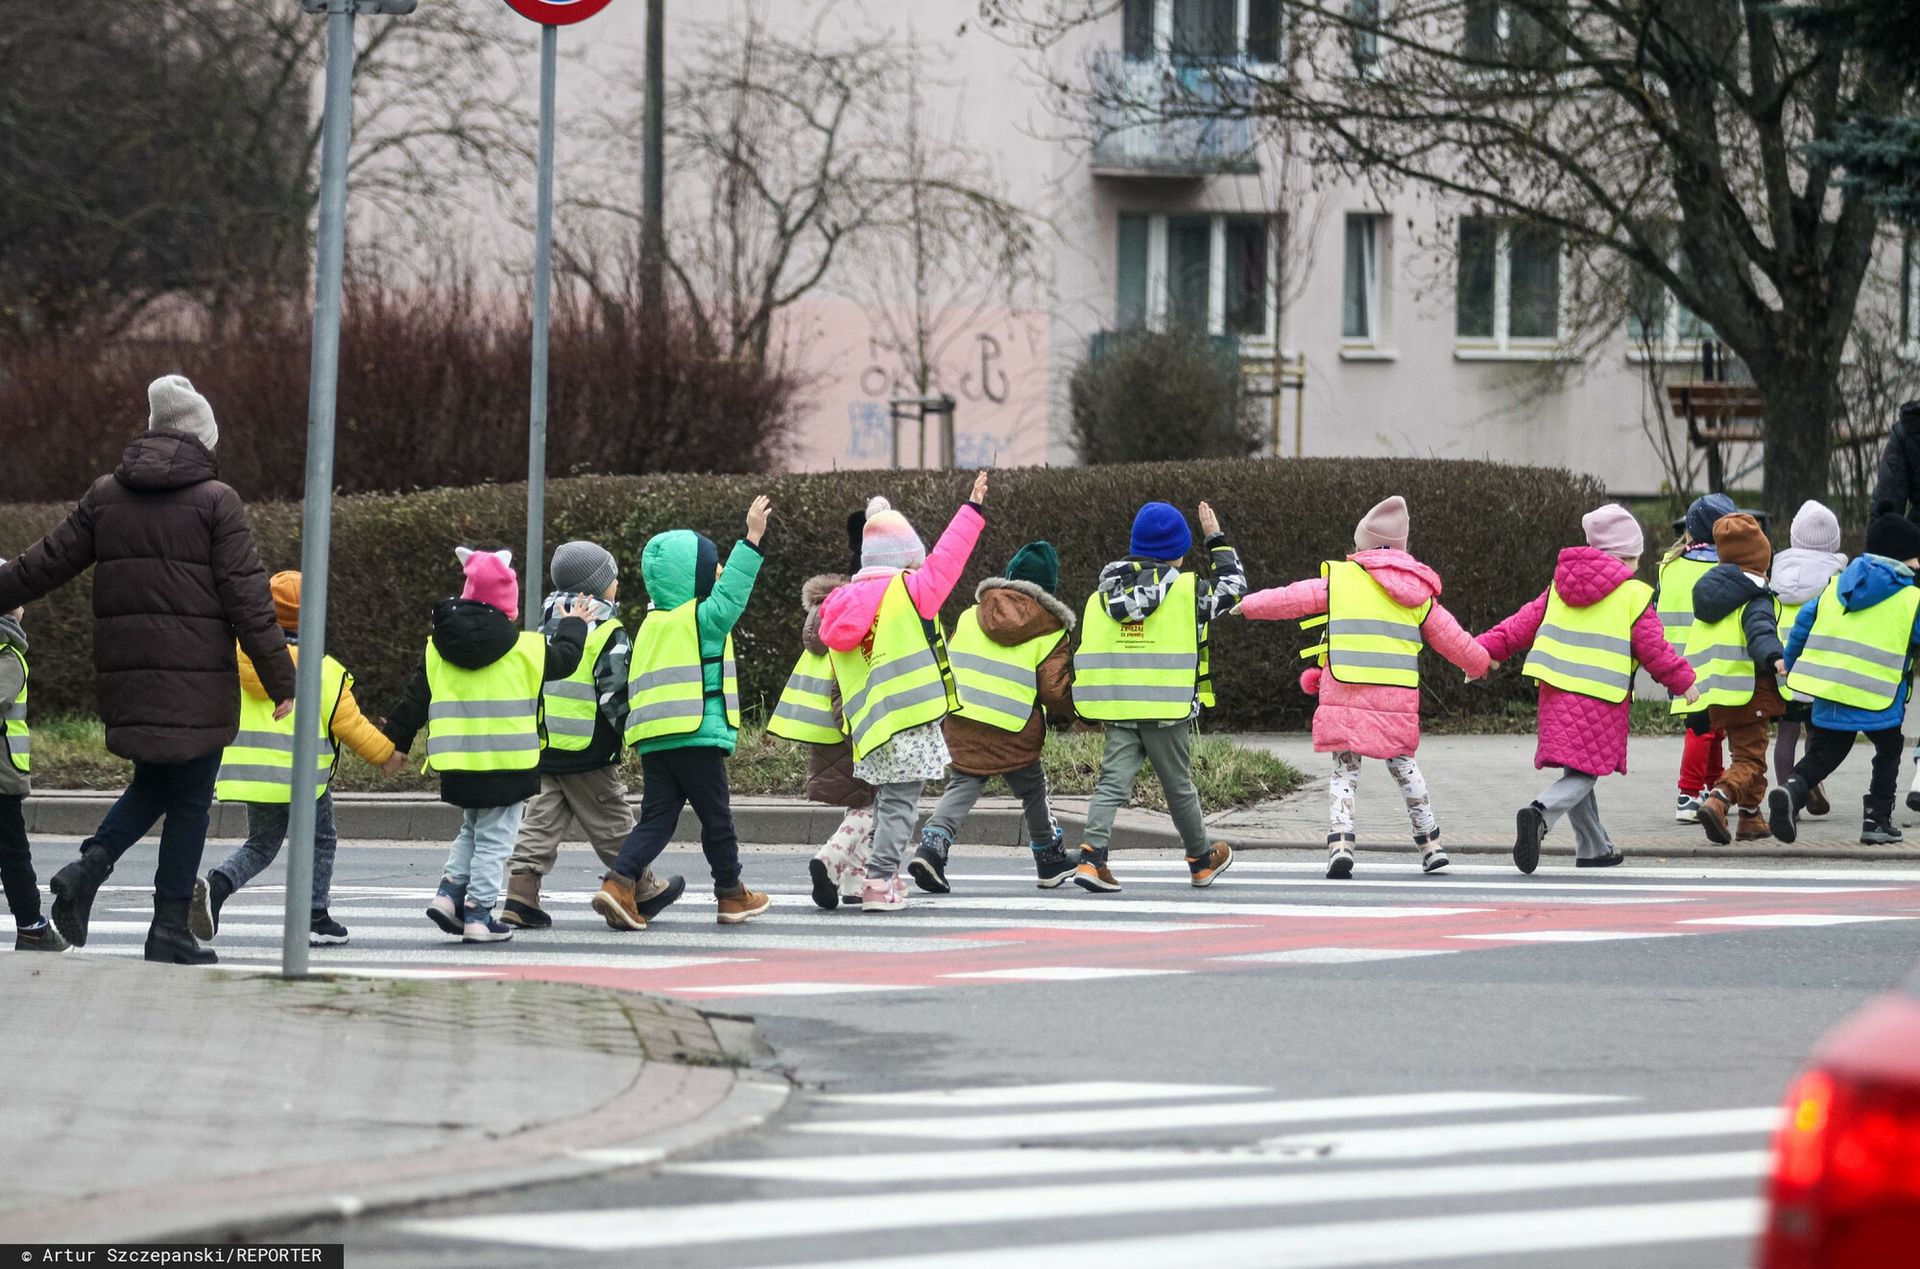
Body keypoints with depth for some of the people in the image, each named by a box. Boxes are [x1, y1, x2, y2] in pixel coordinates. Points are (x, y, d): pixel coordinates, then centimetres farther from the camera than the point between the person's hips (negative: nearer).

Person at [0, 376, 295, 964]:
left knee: (154, 782, 20)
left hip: (124, 673, 5)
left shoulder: (106, 496, 7)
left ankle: (90, 866, -4)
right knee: (189, 798, 4)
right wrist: (280, 678, -5)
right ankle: (170, 928, 4)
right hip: (197, 674, -4)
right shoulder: (215, 501, -5)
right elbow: (248, 598, -9)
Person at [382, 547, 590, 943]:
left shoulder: (438, 649, 3)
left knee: (472, 830, 23)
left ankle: (450, 892, 6)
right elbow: (564, 659, 9)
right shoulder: (526, 649, -7)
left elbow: (415, 700, 6)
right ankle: (479, 914, -1)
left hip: (457, 763, 4)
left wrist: (396, 741, 16)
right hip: (508, 763, -4)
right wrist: (574, 625, 28)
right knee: (494, 839, 2)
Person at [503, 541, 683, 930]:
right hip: (588, 754, -6)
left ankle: (520, 897, -7)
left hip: (543, 750, 6)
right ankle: (644, 893, 20)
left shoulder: (546, 630, 12)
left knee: (541, 823, 4)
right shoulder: (609, 635, -11)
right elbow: (616, 694, -16)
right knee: (613, 825, 7)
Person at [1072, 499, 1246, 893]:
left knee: (1113, 782, -1)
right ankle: (1203, 861, 30)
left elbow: (1086, 654, 11)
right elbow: (1233, 586, 12)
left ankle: (1091, 857, -21)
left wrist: (1087, 711, 19)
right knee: (1179, 787, 12)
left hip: (1117, 711, 3)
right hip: (1166, 710, -3)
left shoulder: (1102, 595, 9)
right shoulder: (1187, 590, -5)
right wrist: (1217, 540, 23)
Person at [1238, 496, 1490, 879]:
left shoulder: (1340, 579, 3)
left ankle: (1340, 843, -14)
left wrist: (1247, 605, 20)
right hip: (1397, 699, 2)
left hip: (1345, 694, -2)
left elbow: (1292, 599, 5)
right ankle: (1431, 844, 19)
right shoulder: (1418, 594, 12)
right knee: (1403, 765, 18)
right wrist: (1479, 664, 39)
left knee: (1345, 771, 3)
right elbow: (1451, 639, 20)